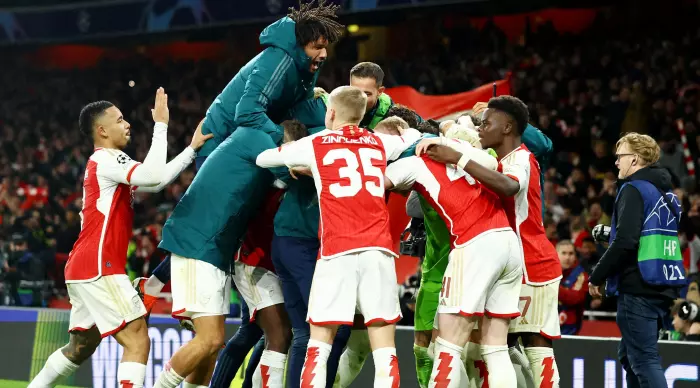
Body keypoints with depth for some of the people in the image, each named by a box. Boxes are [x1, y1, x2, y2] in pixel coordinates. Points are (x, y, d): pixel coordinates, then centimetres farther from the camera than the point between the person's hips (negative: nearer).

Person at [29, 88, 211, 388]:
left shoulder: (108, 162, 21)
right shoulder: (105, 160, -10)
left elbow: (155, 181, 22)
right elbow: (153, 176, -26)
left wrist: (192, 149, 16)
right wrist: (161, 124, -19)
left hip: (85, 269, 11)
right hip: (99, 268, -11)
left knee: (81, 347, 20)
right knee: (138, 341, -14)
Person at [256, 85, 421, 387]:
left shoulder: (315, 144, 10)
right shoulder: (379, 143, 18)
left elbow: (263, 159, 24)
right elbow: (413, 135, 39)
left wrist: (303, 167, 39)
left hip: (338, 250, -2)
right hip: (378, 248, 2)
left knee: (318, 347, 5)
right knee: (385, 351, 0)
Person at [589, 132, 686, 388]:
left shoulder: (634, 190, -10)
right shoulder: (666, 193, 17)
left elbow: (625, 243, -19)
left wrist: (597, 277, -10)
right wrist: (610, 233, 23)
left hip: (638, 287, -9)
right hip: (663, 287, 9)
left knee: (644, 359, -10)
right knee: (629, 356, 17)